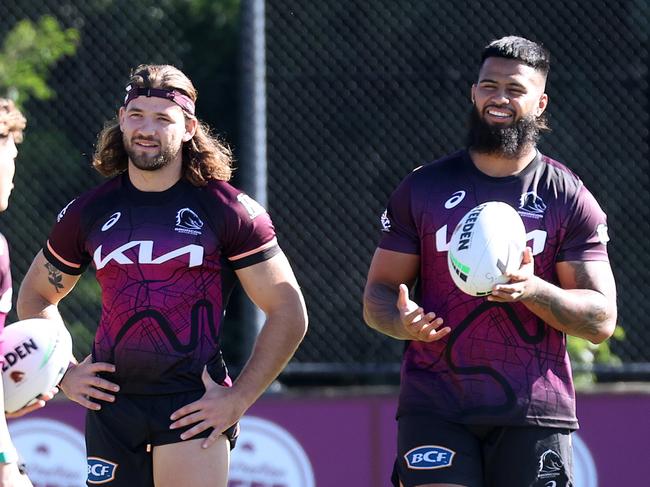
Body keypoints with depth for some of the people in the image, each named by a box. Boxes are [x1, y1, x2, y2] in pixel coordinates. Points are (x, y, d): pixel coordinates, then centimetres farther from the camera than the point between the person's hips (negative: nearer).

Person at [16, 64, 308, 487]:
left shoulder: (228, 211, -1)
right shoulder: (88, 213, 9)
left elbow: (288, 314, 0)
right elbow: (36, 297, 24)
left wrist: (239, 398, -6)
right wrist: (64, 373, 9)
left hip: (193, 407, -4)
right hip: (112, 403, 4)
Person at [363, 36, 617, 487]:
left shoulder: (570, 199, 5)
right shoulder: (422, 188, 9)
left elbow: (601, 319, 1)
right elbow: (377, 293, 11)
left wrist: (534, 290, -18)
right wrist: (403, 322, -13)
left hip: (534, 413, 0)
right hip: (435, 410, 0)